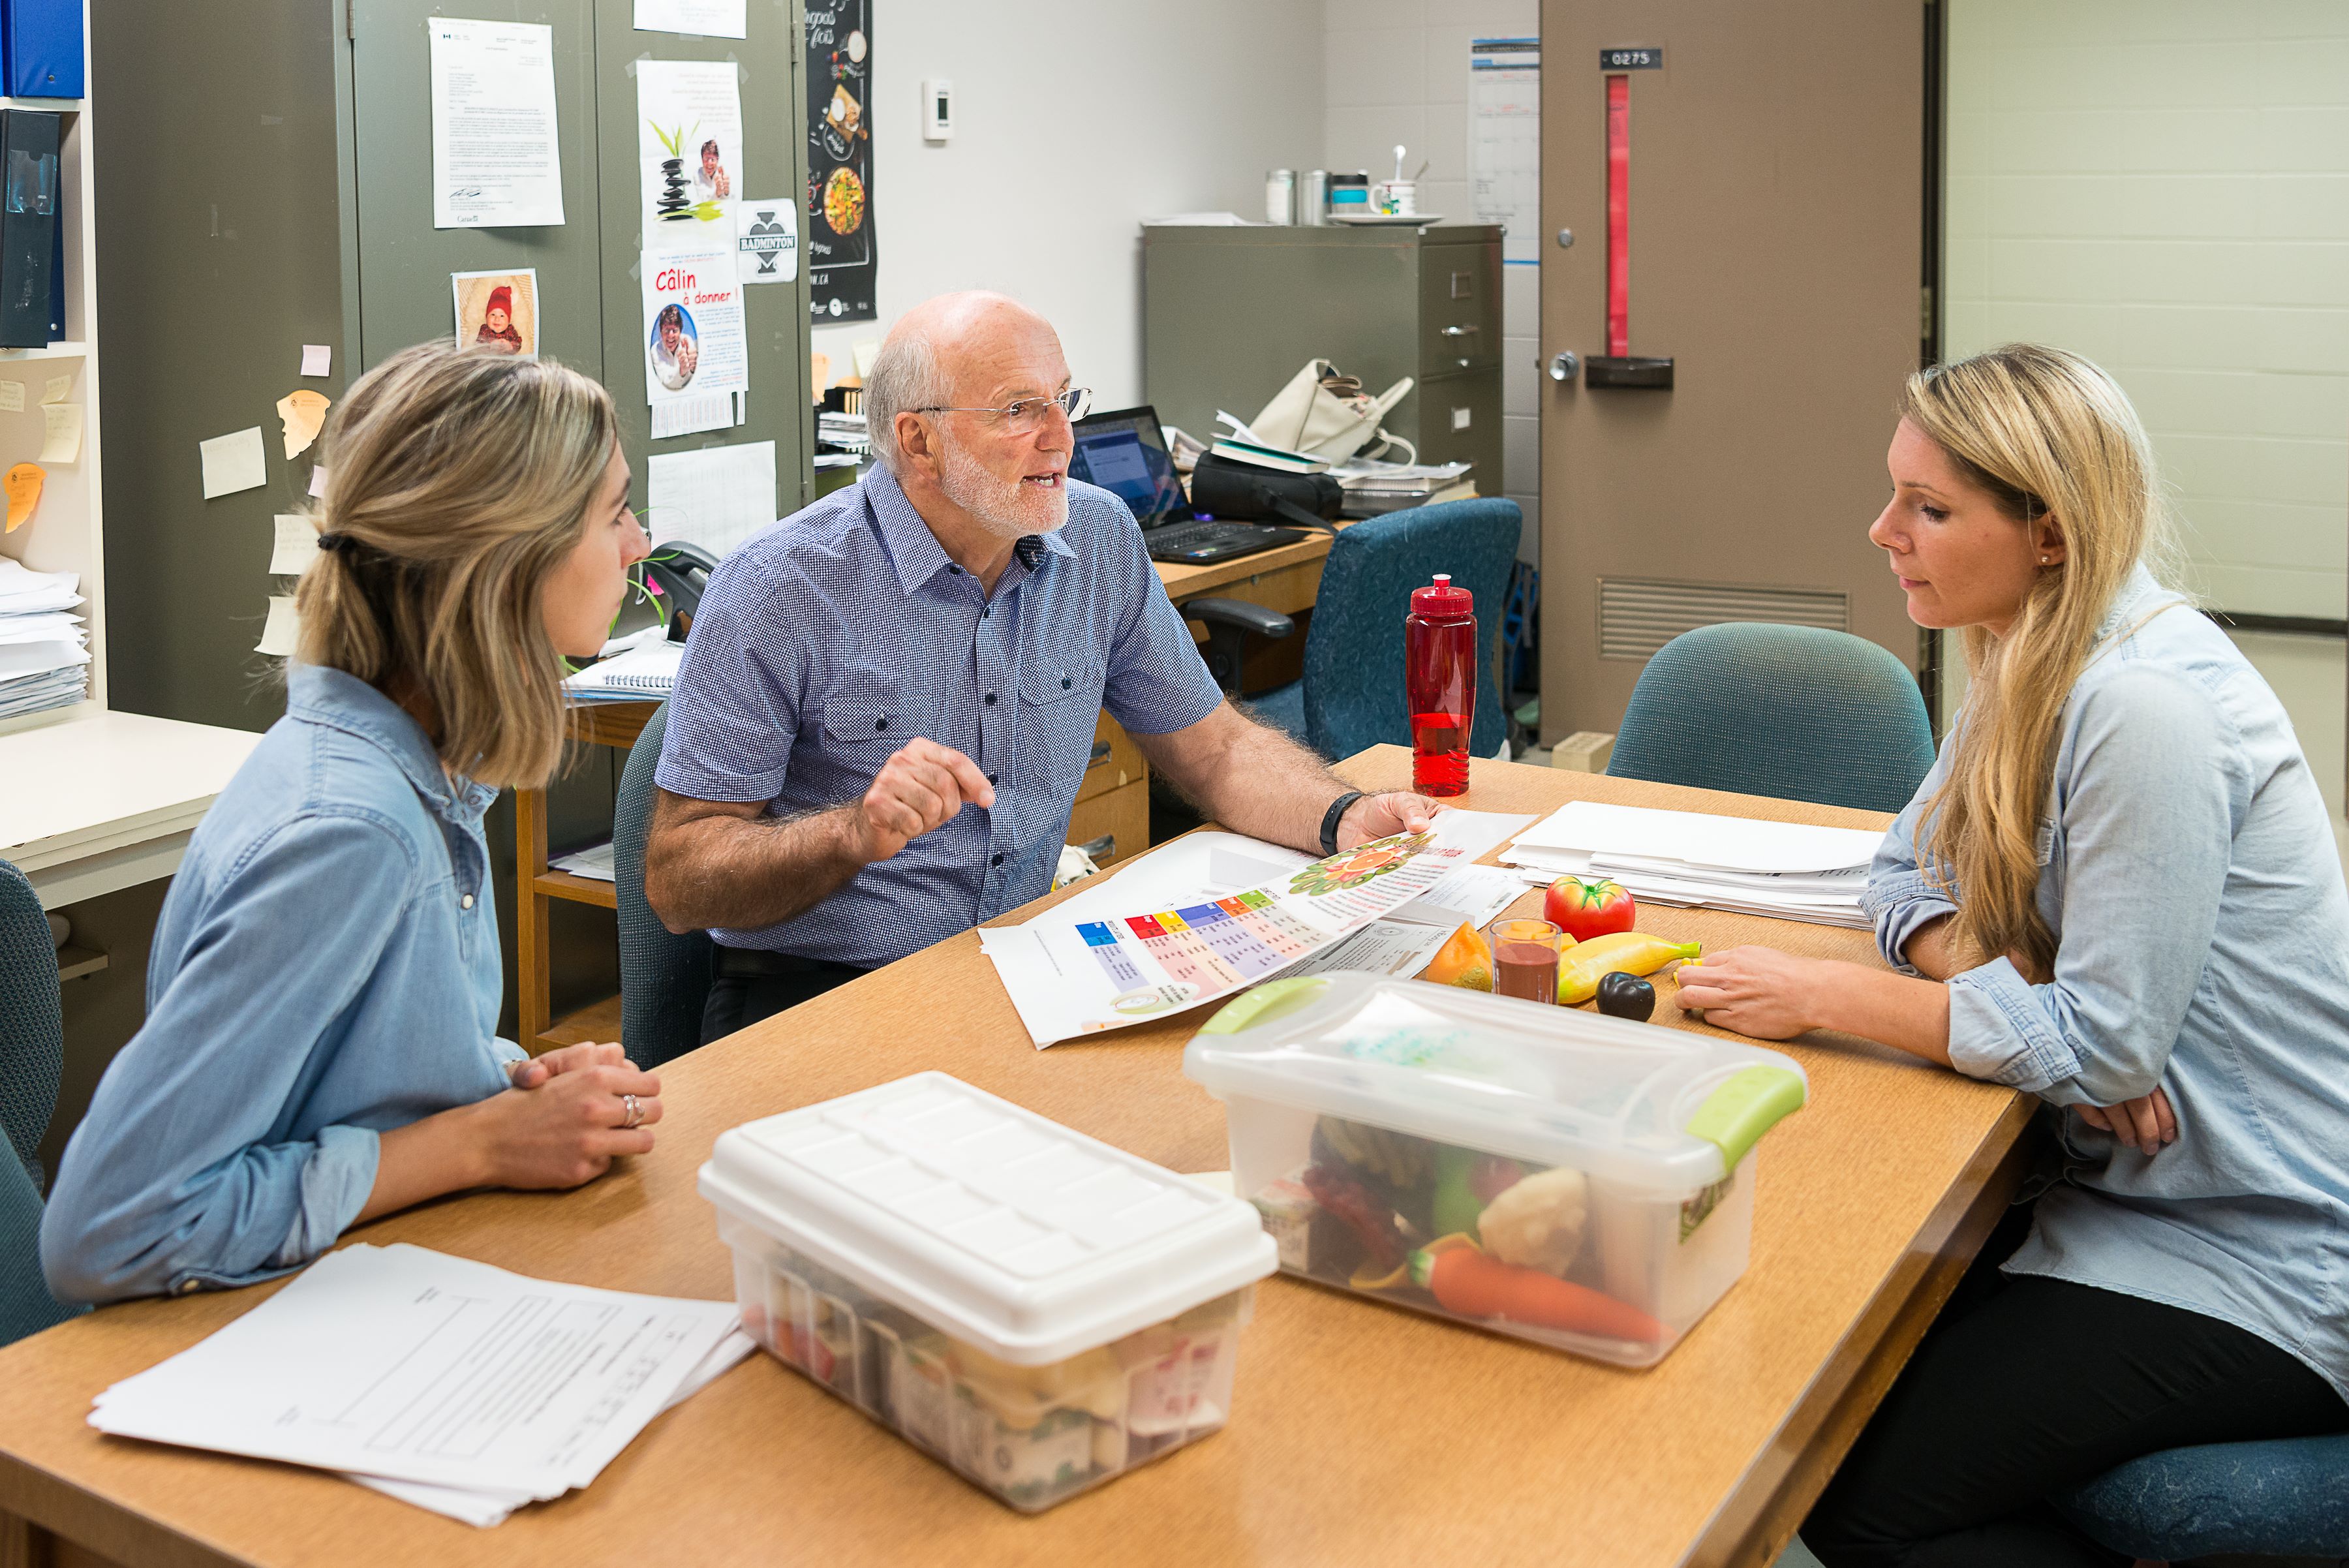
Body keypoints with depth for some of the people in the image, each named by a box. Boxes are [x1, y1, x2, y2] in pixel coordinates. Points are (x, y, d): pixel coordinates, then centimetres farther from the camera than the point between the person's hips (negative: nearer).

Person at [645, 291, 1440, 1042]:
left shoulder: (1100, 539, 3)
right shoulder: (779, 588, -13)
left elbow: (1212, 745, 13)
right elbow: (677, 881, -12)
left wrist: (1342, 818, -7)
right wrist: (858, 832, -30)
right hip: (817, 993, -4)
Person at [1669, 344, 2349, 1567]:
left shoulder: (2146, 709, -24)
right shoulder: (2037, 663, 6)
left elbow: (2105, 1043, -24)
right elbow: (1909, 872, 11)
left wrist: (1823, 997, -17)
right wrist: (2017, 993, -10)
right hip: (2130, 1187, 9)